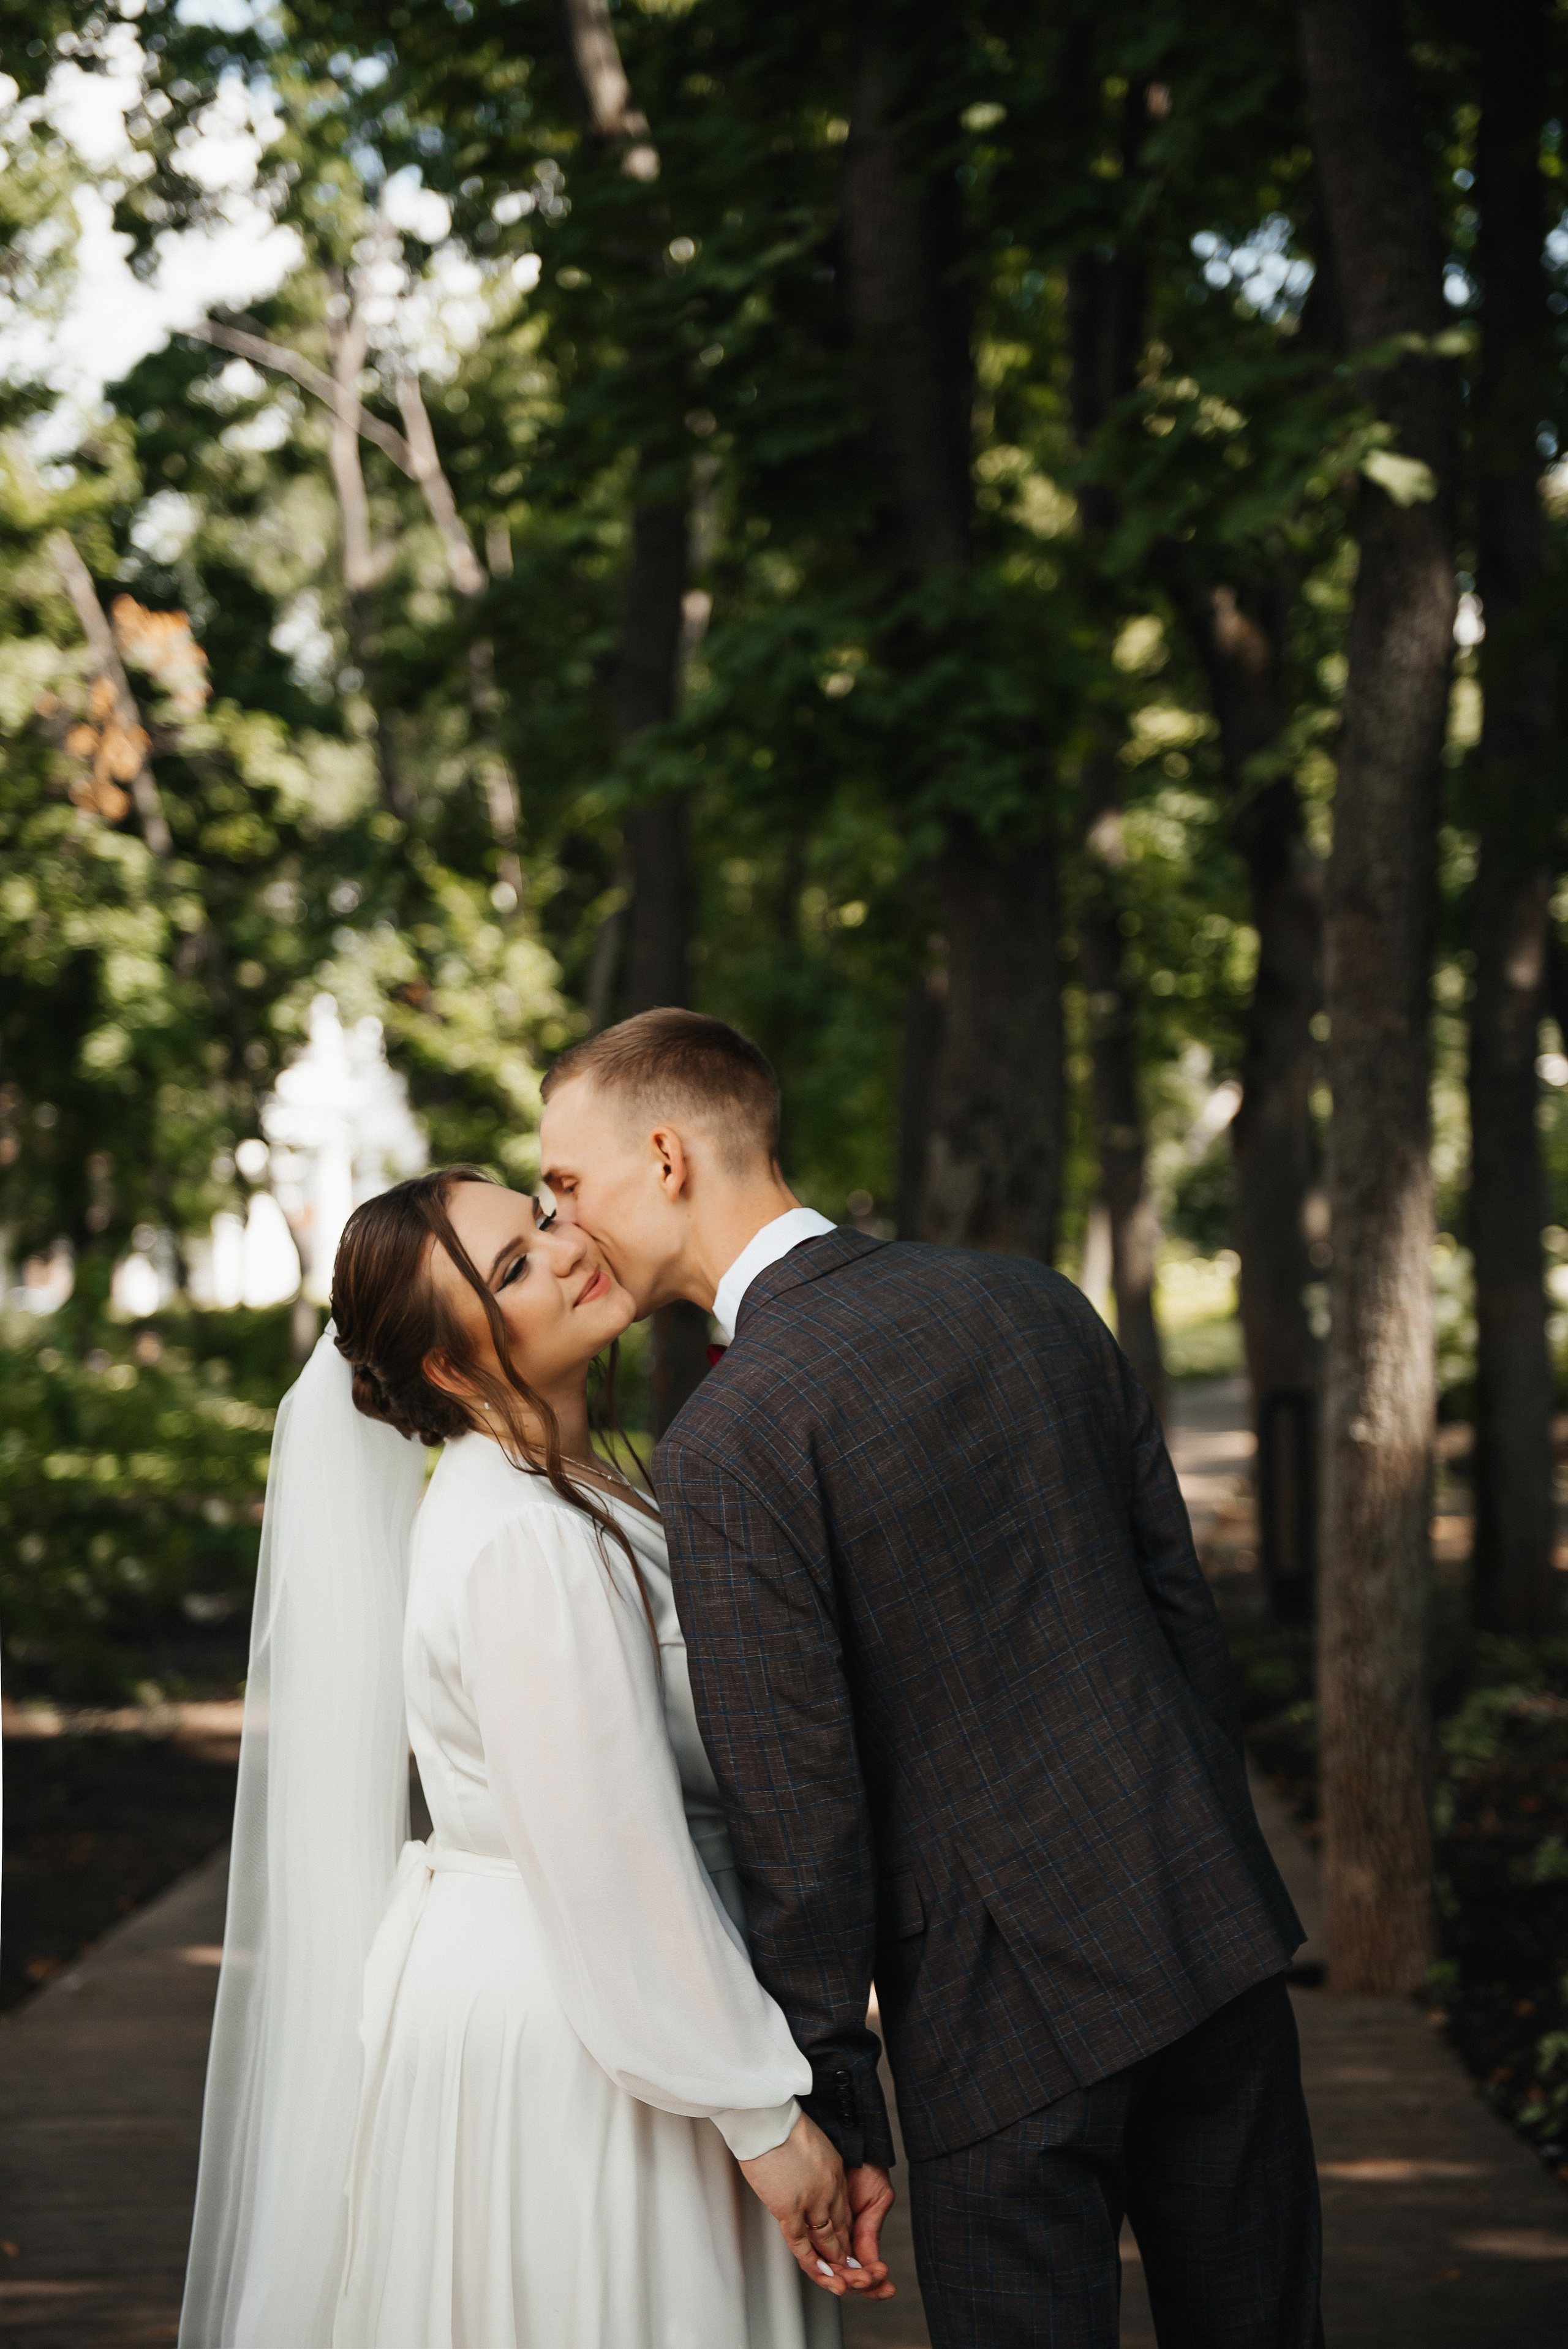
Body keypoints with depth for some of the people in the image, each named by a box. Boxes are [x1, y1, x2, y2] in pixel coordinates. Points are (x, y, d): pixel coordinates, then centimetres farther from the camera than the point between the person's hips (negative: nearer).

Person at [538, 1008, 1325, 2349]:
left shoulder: (726, 1450, -15)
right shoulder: (1035, 1303, 4)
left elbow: (797, 1811, -15)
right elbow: (1184, 1606, 10)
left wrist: (828, 2111, -6)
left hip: (1007, 1997, -6)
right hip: (1213, 1930, 7)